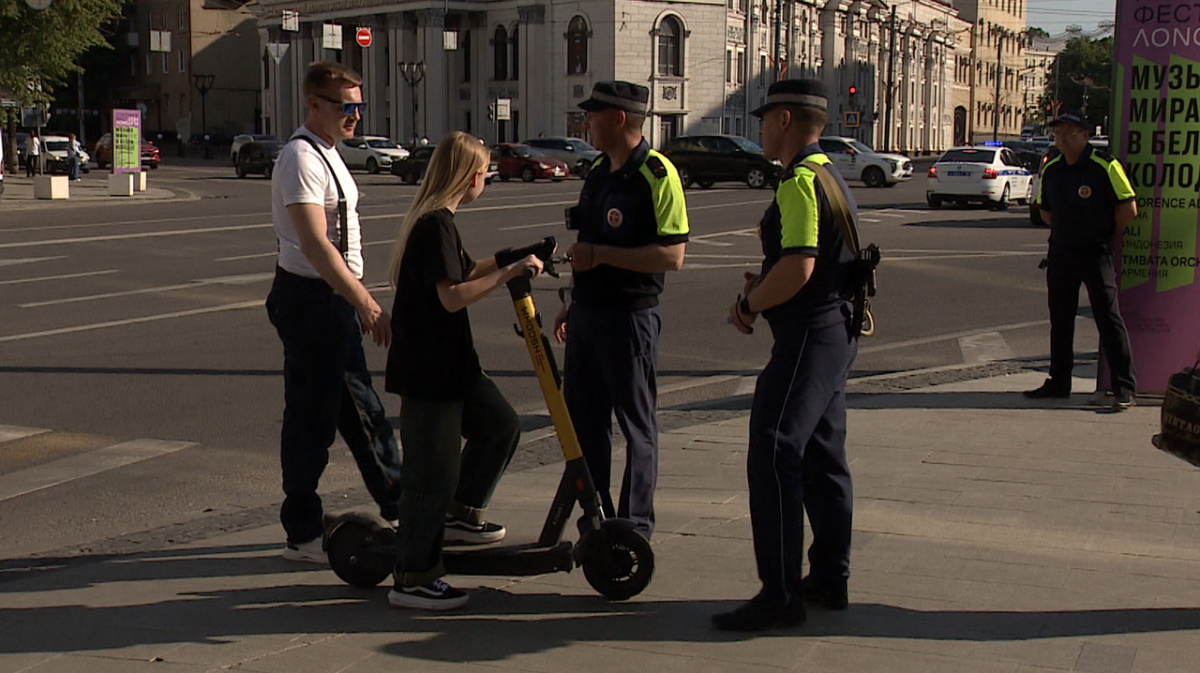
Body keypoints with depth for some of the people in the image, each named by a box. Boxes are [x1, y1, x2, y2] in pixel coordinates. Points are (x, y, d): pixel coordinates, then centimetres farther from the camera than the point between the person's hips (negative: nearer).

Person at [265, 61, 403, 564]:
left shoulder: (328, 154, 15)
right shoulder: (301, 159, -17)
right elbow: (314, 244, -27)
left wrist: (357, 303, 23)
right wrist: (367, 303, -32)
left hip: (335, 299, 10)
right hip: (310, 300, -10)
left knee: (361, 411, 17)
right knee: (312, 418, -2)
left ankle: (399, 509, 28)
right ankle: (303, 536, 8)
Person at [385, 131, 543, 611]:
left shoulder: (435, 221, 13)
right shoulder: (435, 224, -19)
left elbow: (463, 272, 28)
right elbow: (453, 296, -27)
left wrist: (512, 260, 24)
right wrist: (510, 271, -22)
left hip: (451, 365, 10)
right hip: (426, 370, -10)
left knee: (500, 425, 19)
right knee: (433, 472, -4)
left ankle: (459, 514, 31)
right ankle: (413, 579, 4)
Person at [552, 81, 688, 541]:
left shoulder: (656, 174, -14)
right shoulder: (597, 172, 13)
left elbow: (671, 255, -21)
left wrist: (601, 255, -22)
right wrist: (570, 303, 21)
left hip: (630, 315, -8)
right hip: (588, 310, 9)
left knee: (636, 423, 2)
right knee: (583, 419, 12)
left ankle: (635, 524, 10)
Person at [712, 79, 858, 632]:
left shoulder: (800, 182, -16)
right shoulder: (829, 177, 17)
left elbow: (798, 268, -26)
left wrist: (750, 304, -11)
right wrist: (762, 284, 10)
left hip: (807, 335, -11)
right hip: (838, 331, 11)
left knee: (773, 456, -11)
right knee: (823, 457, 16)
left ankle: (780, 595, -10)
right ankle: (830, 579, 24)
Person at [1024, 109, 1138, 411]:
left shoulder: (1105, 166, -12)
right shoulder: (1051, 170, 7)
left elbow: (1128, 208, -9)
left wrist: (1105, 235, -1)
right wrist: (1065, 231, 13)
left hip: (1095, 253, -6)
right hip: (1060, 253, 6)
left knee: (1108, 317, -9)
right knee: (1060, 319, 12)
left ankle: (1125, 388, -8)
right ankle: (1059, 381, 23)